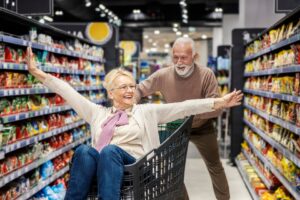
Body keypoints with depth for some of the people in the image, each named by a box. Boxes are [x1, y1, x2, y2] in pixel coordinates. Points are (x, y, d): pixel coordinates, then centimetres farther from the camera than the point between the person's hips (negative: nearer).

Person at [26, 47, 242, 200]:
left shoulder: (147, 112, 17)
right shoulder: (98, 113, 24)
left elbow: (182, 107, 7)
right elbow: (68, 92, 21)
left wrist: (218, 103, -2)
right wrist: (38, 73, 17)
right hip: (96, 167, 2)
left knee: (109, 151, -33)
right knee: (85, 151, -31)